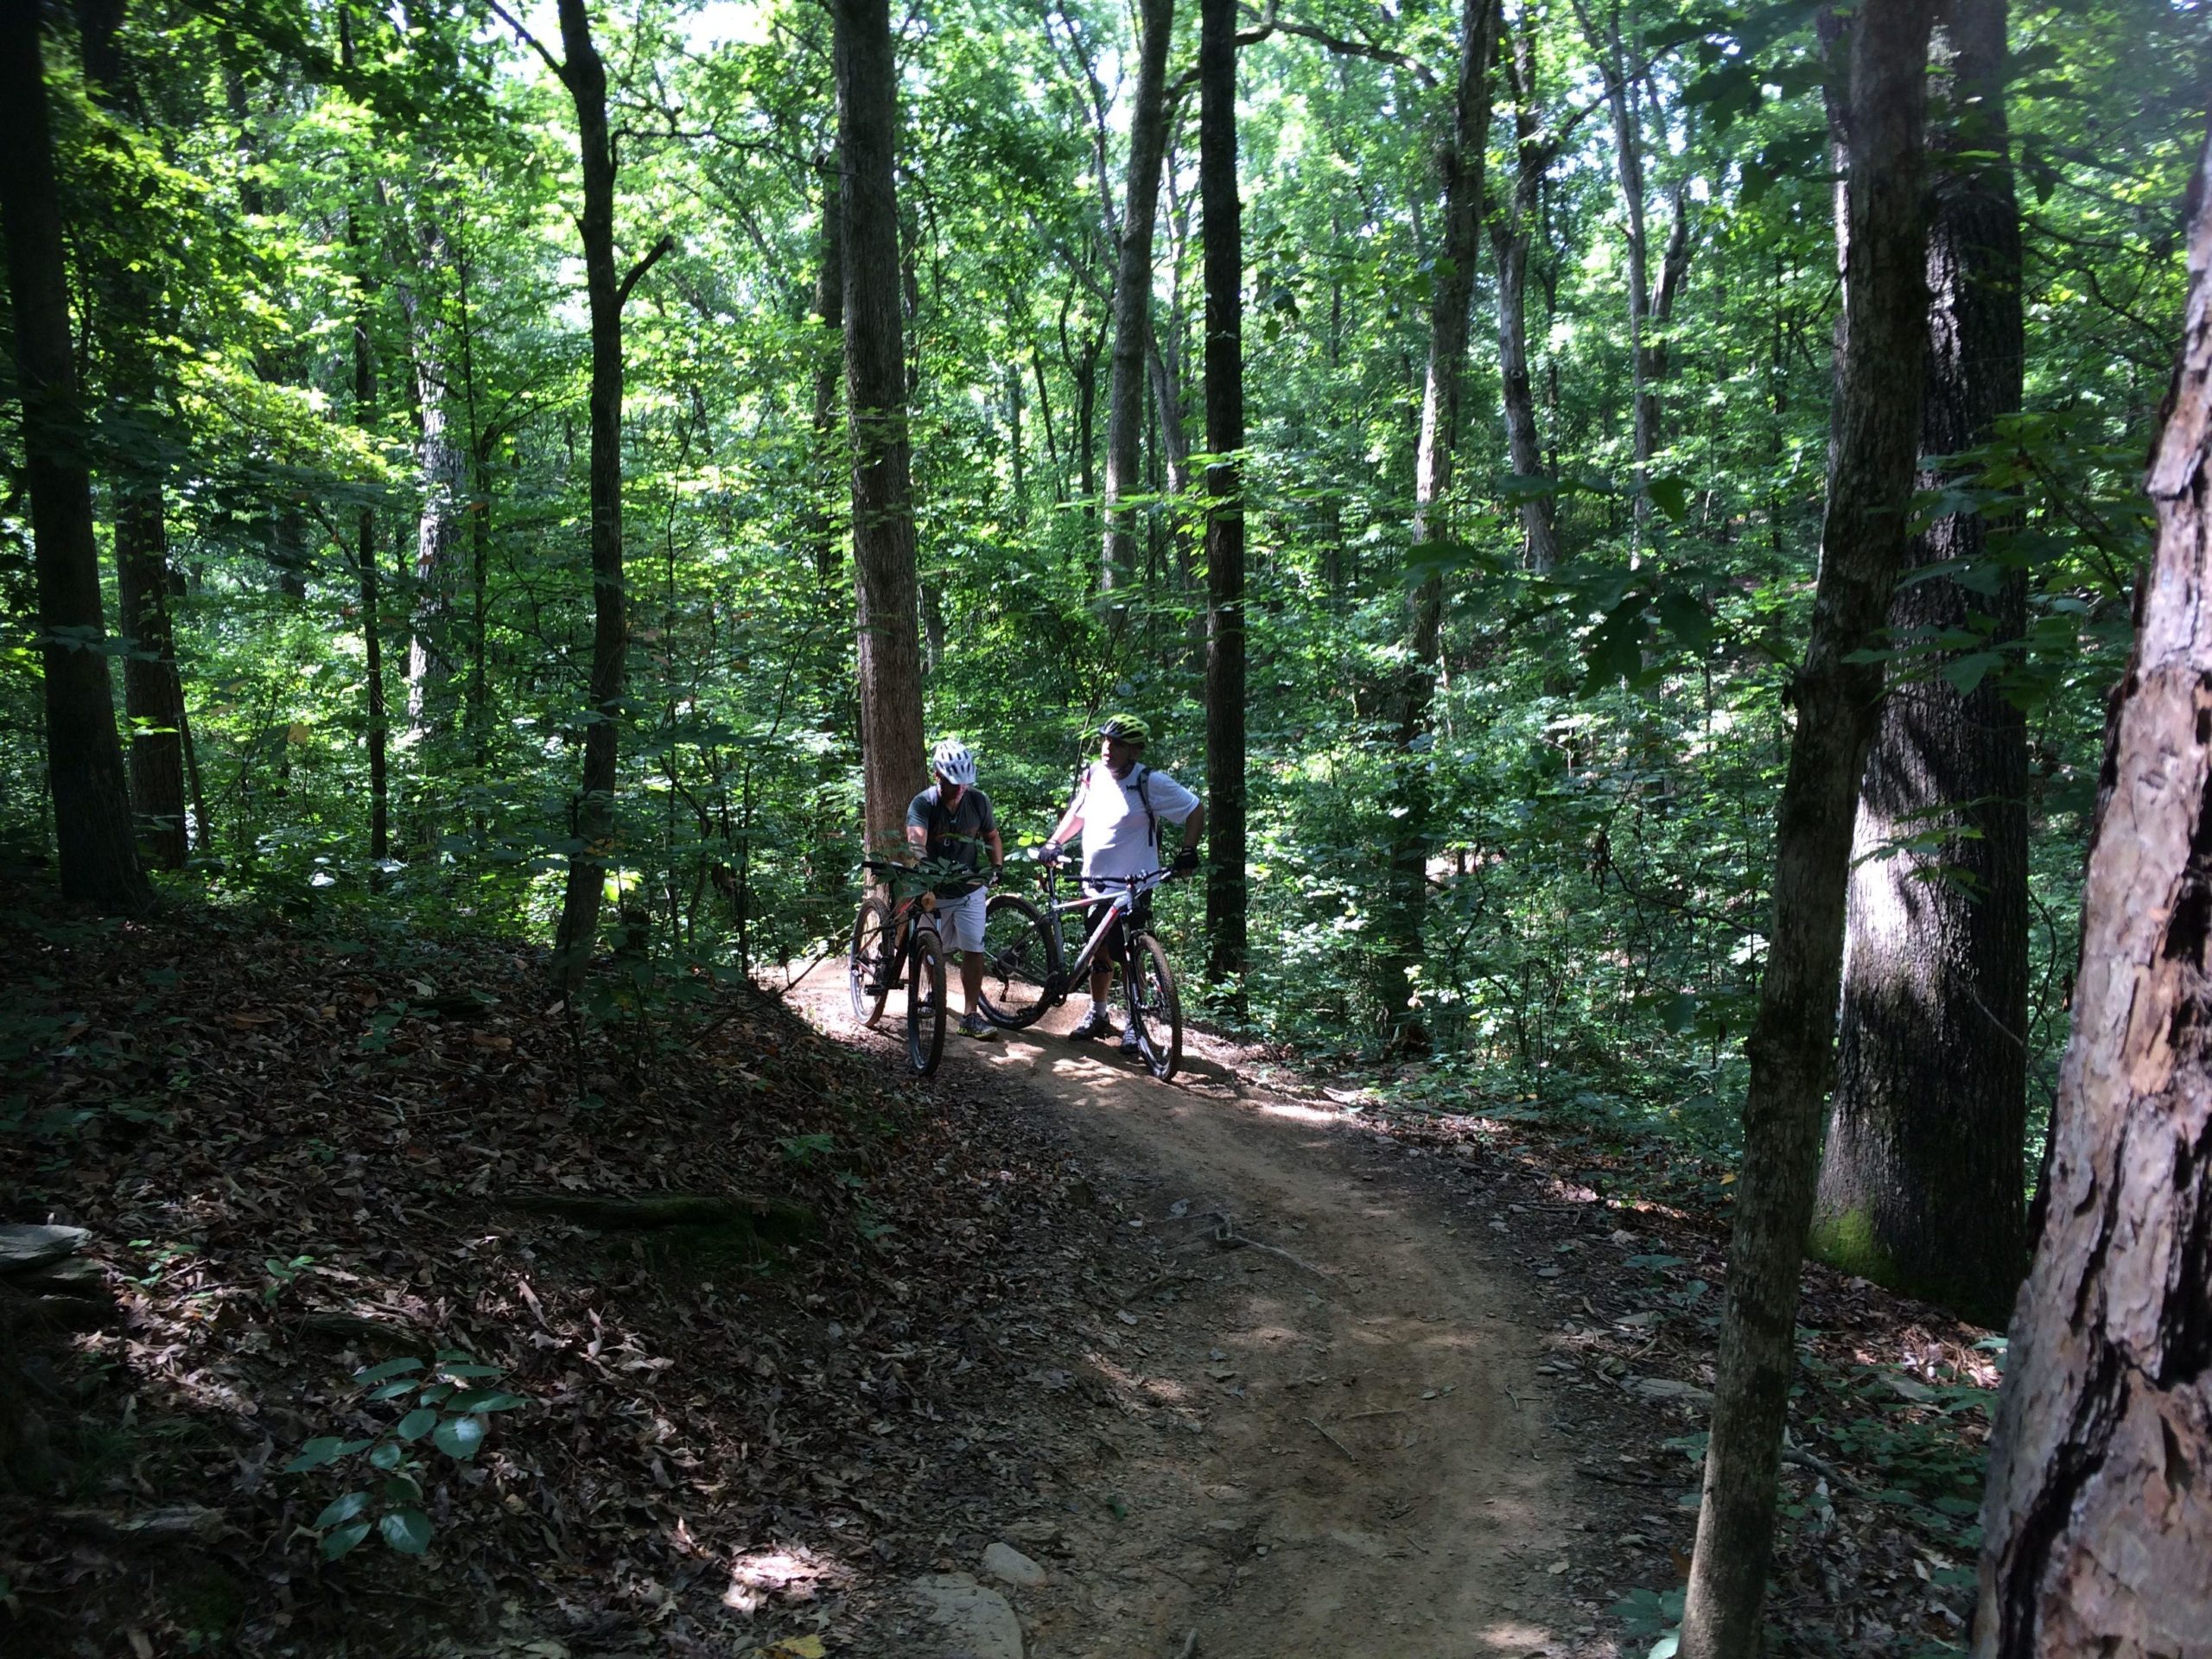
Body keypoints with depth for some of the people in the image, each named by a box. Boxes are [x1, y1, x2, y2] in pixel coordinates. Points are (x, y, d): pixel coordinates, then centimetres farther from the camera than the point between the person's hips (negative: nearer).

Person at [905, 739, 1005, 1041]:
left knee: (973, 950, -8)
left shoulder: (978, 801, -8)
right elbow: (916, 841, -36)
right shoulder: (923, 804, -19)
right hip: (934, 891, -1)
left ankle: (971, 1017, -5)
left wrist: (997, 865, -6)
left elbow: (992, 836, 8)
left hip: (969, 890, 1)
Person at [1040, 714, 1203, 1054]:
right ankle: (1097, 1016, 31)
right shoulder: (1093, 775, 2)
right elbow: (1078, 813, 19)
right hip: (1096, 883, 6)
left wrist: (1187, 853, -18)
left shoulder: (1150, 783, -15)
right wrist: (1054, 843, 7)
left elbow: (1195, 811, -8)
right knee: (1099, 951, 16)